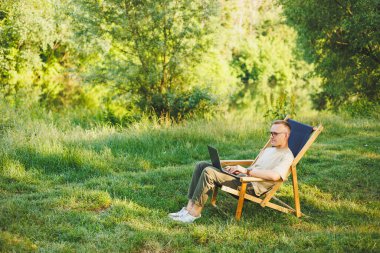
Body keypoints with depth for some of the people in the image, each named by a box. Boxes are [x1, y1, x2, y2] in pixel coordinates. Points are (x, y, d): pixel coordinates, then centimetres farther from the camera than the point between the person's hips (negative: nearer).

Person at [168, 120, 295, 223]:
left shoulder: (286, 156, -7)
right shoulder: (268, 150, 25)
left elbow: (274, 175, -26)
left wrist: (246, 171, -21)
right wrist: (236, 168, 7)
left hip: (252, 187, -10)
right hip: (242, 178, 10)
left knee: (208, 172, -26)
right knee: (201, 165, 0)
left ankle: (194, 212, -18)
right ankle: (189, 207, -9)